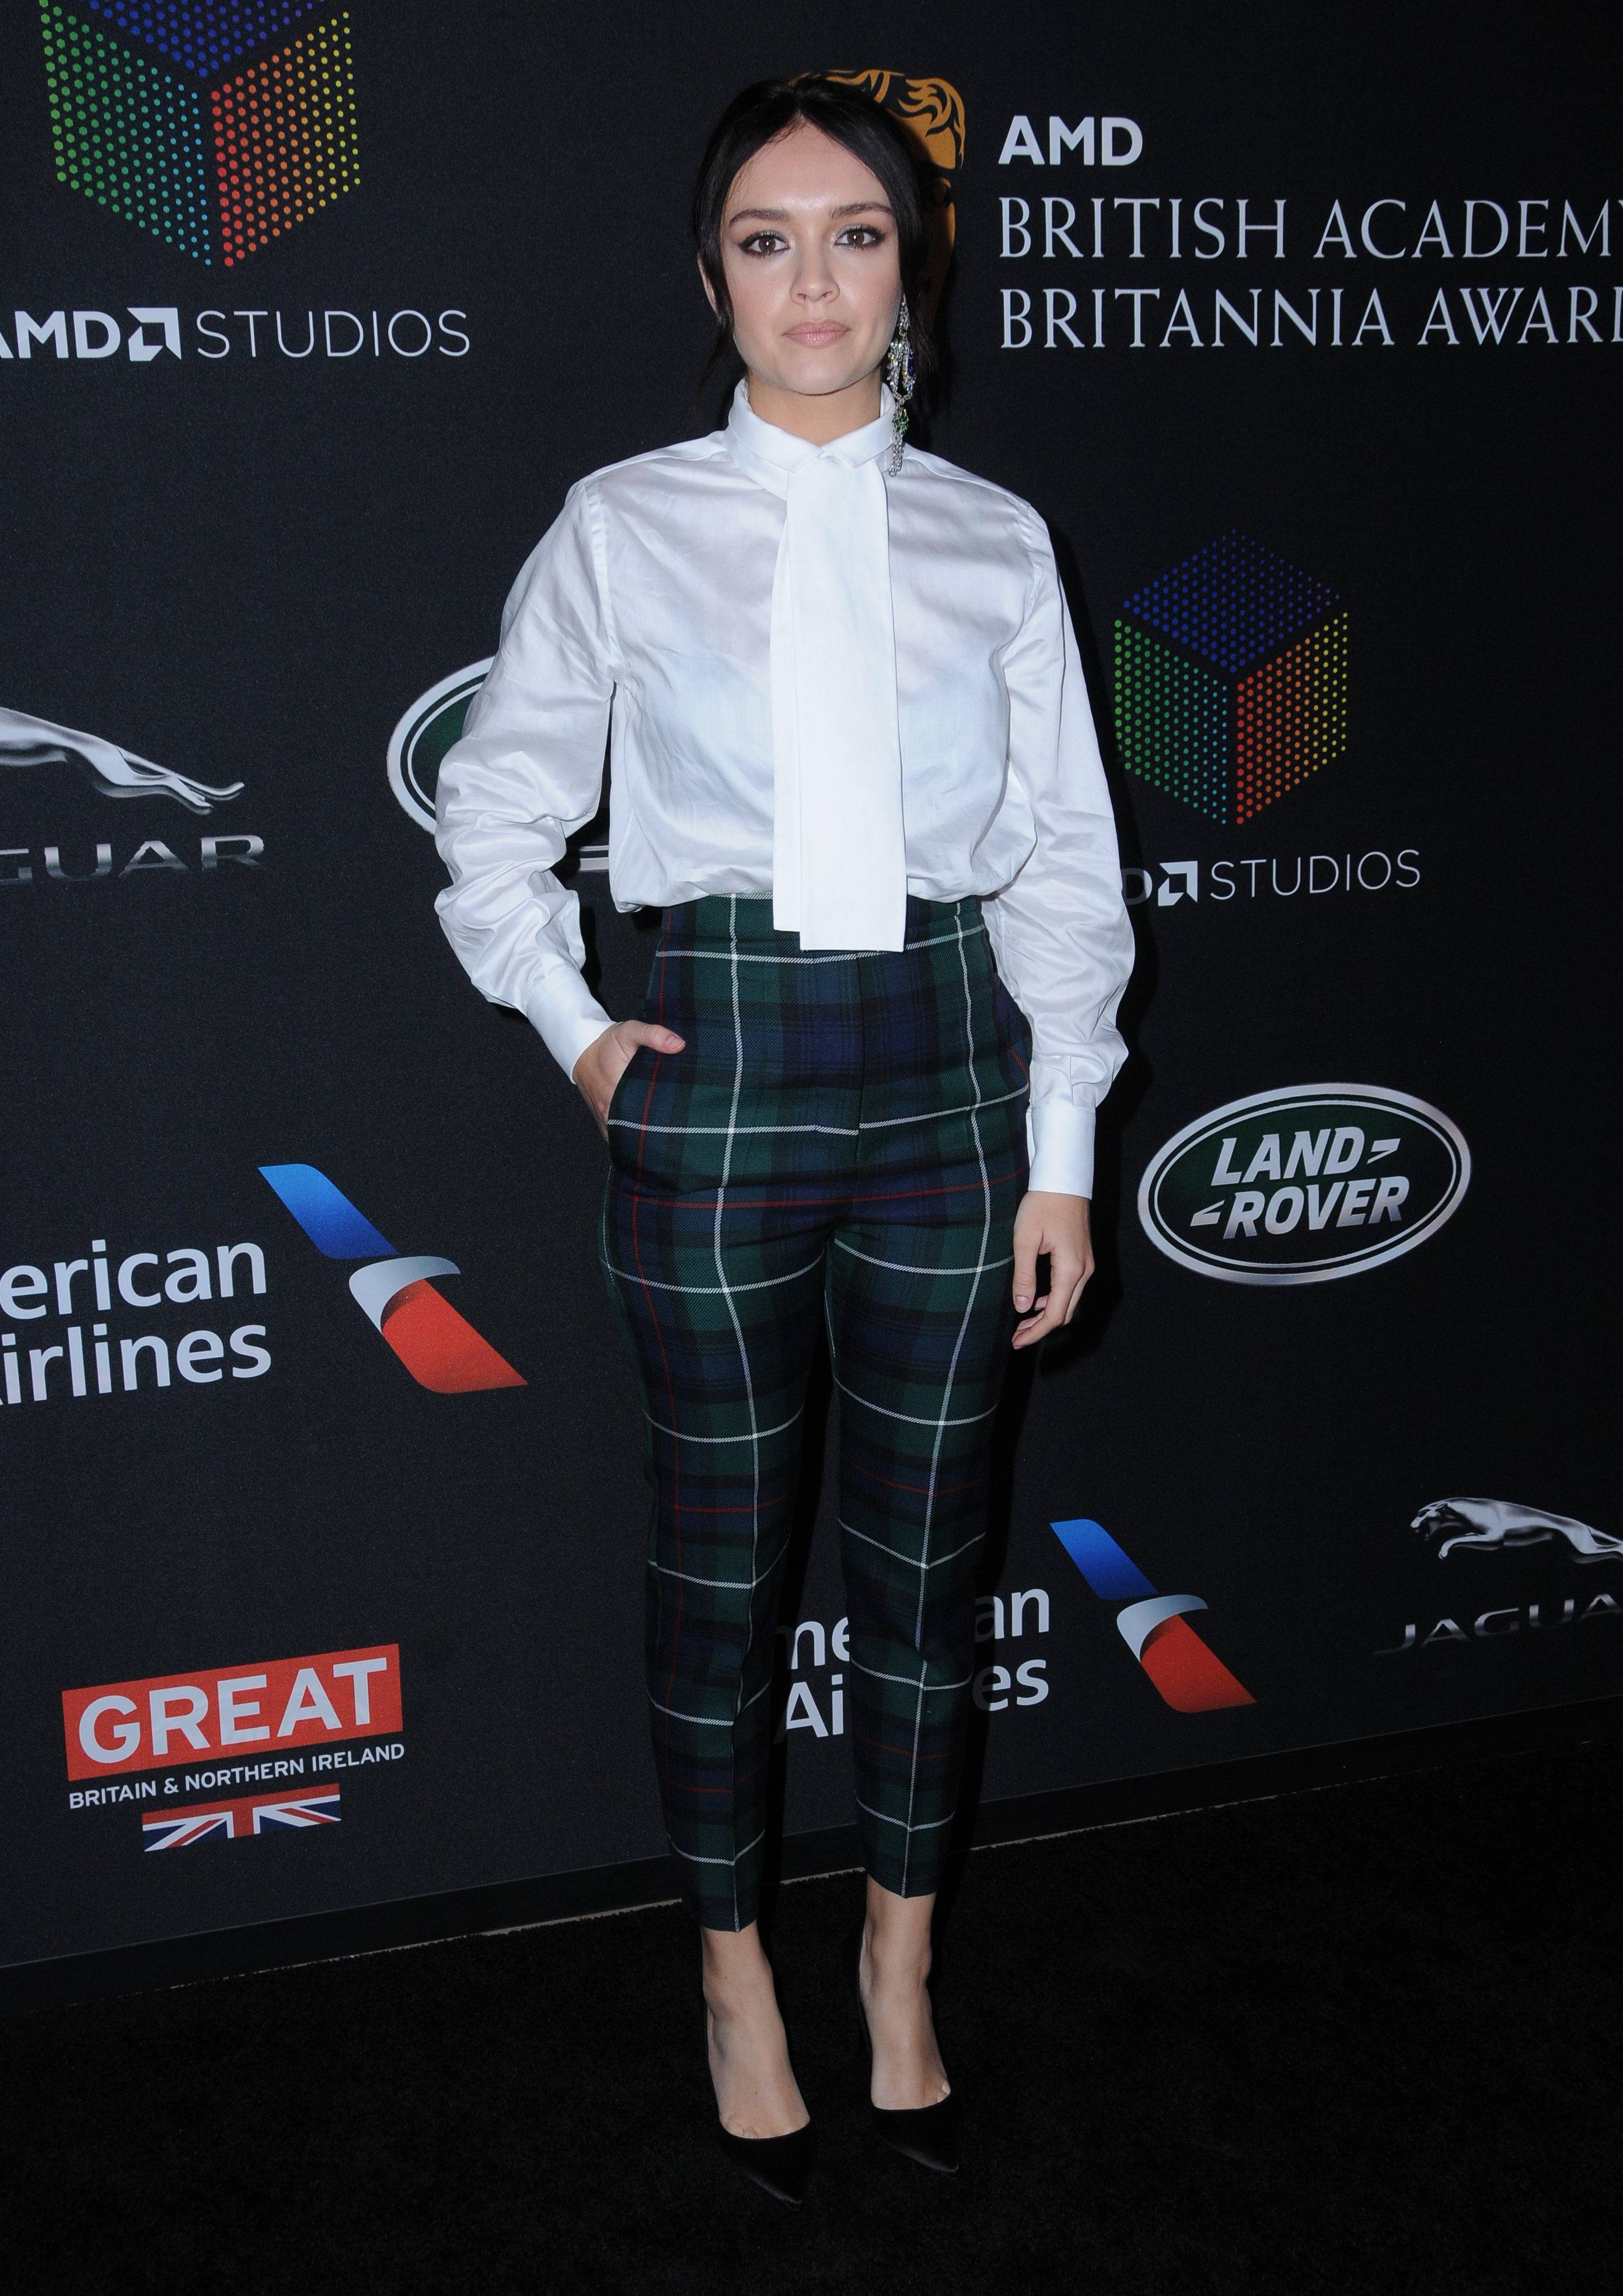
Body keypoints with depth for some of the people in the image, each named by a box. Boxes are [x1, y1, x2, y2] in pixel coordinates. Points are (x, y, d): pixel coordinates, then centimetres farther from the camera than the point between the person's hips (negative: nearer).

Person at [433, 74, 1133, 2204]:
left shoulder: (996, 542, 5)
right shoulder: (624, 527, 1)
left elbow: (1067, 866, 4)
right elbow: (495, 819, 9)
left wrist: (1063, 1153, 1)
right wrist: (572, 1030, 0)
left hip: (947, 1073, 2)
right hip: (715, 1078, -1)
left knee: (927, 1549, 11)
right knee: (720, 1562, 9)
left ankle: (902, 1957, 33)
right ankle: (737, 1973, 31)